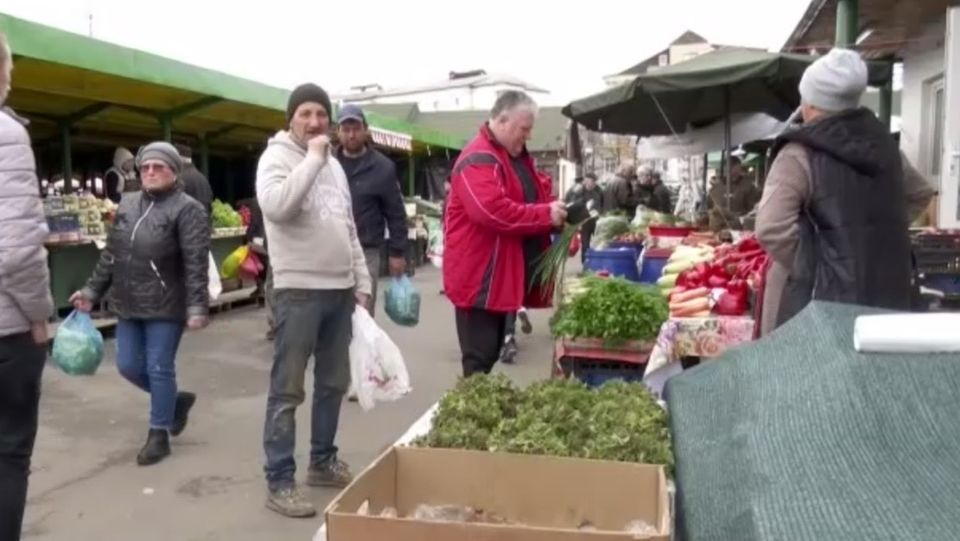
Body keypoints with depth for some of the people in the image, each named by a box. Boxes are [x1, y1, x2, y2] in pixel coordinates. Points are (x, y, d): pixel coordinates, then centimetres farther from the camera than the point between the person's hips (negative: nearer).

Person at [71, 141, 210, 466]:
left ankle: (159, 434, 17)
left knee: (159, 369, 1)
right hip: (128, 305, 7)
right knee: (128, 366, 10)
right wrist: (92, 291, 15)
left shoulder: (186, 209, -10)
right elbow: (111, 254, 17)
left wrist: (197, 307, -23)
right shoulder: (127, 205, 11)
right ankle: (174, 400, 34)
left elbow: (196, 263, -17)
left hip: (166, 307, -7)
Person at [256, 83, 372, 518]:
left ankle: (323, 463, 29)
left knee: (334, 383, 14)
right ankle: (279, 482, 8)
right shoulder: (276, 157, -5)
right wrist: (313, 158, -18)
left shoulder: (334, 165, 16)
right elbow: (276, 205, -27)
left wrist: (362, 281, 15)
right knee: (287, 389, -1)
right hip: (298, 291, -7)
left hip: (340, 291, 7)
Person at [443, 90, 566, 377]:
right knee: (480, 356, -5)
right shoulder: (479, 160, -16)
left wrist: (554, 208, 2)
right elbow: (492, 211, -29)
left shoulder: (516, 155, 17)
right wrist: (545, 214, -23)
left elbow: (535, 191, 25)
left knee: (491, 352, 16)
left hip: (502, 274, 10)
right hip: (479, 276, -10)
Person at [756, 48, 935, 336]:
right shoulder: (883, 143, 10)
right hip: (886, 287, 7)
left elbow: (771, 229, -23)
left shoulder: (800, 155, -13)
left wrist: (807, 269, -9)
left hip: (823, 294, -7)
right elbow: (919, 194, 25)